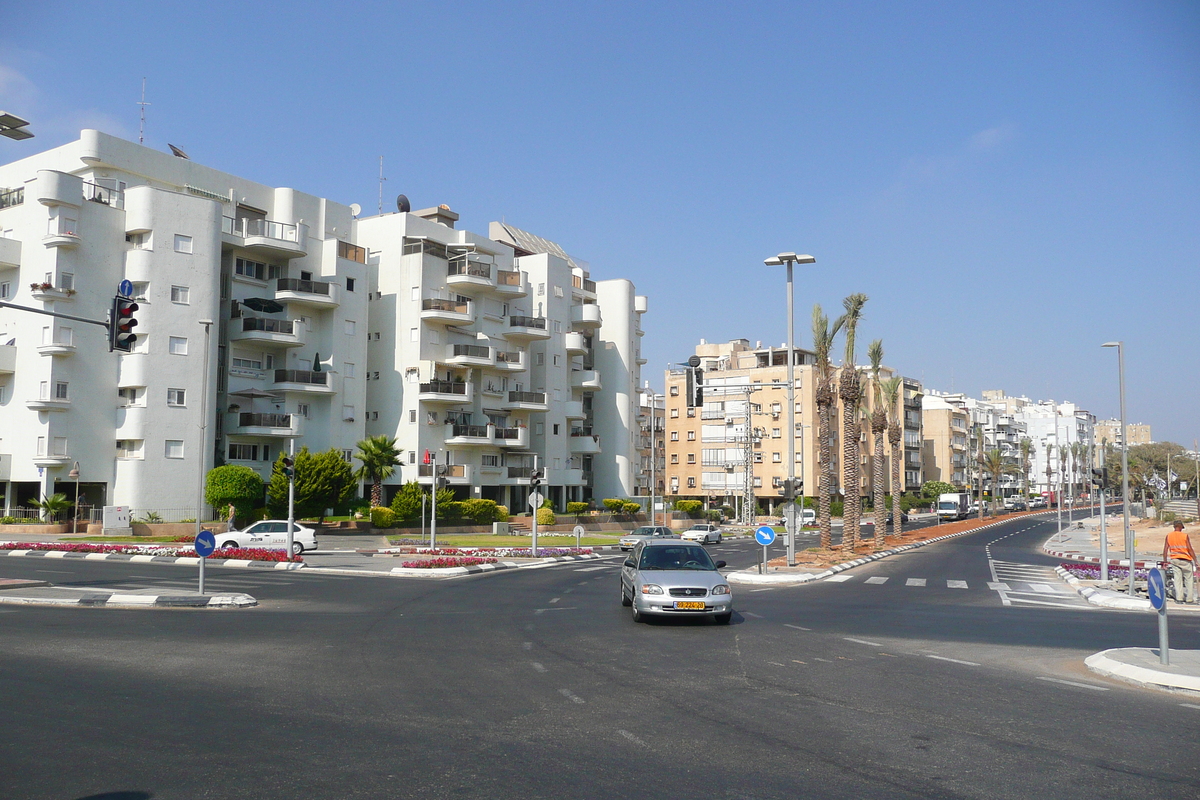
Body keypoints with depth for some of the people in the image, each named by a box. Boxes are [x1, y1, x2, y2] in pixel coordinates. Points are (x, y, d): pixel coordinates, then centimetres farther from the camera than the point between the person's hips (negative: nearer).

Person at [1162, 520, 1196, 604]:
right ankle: (1189, 598, 7)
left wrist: (1165, 561, 8)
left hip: (1174, 559, 3)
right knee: (1189, 579, 7)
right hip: (1185, 560, -3)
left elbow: (1165, 549, 3)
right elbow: (1190, 549, -9)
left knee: (1177, 579, 4)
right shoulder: (1185, 536, -8)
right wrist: (1195, 561, -5)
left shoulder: (1168, 536, 3)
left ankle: (1179, 597, -2)